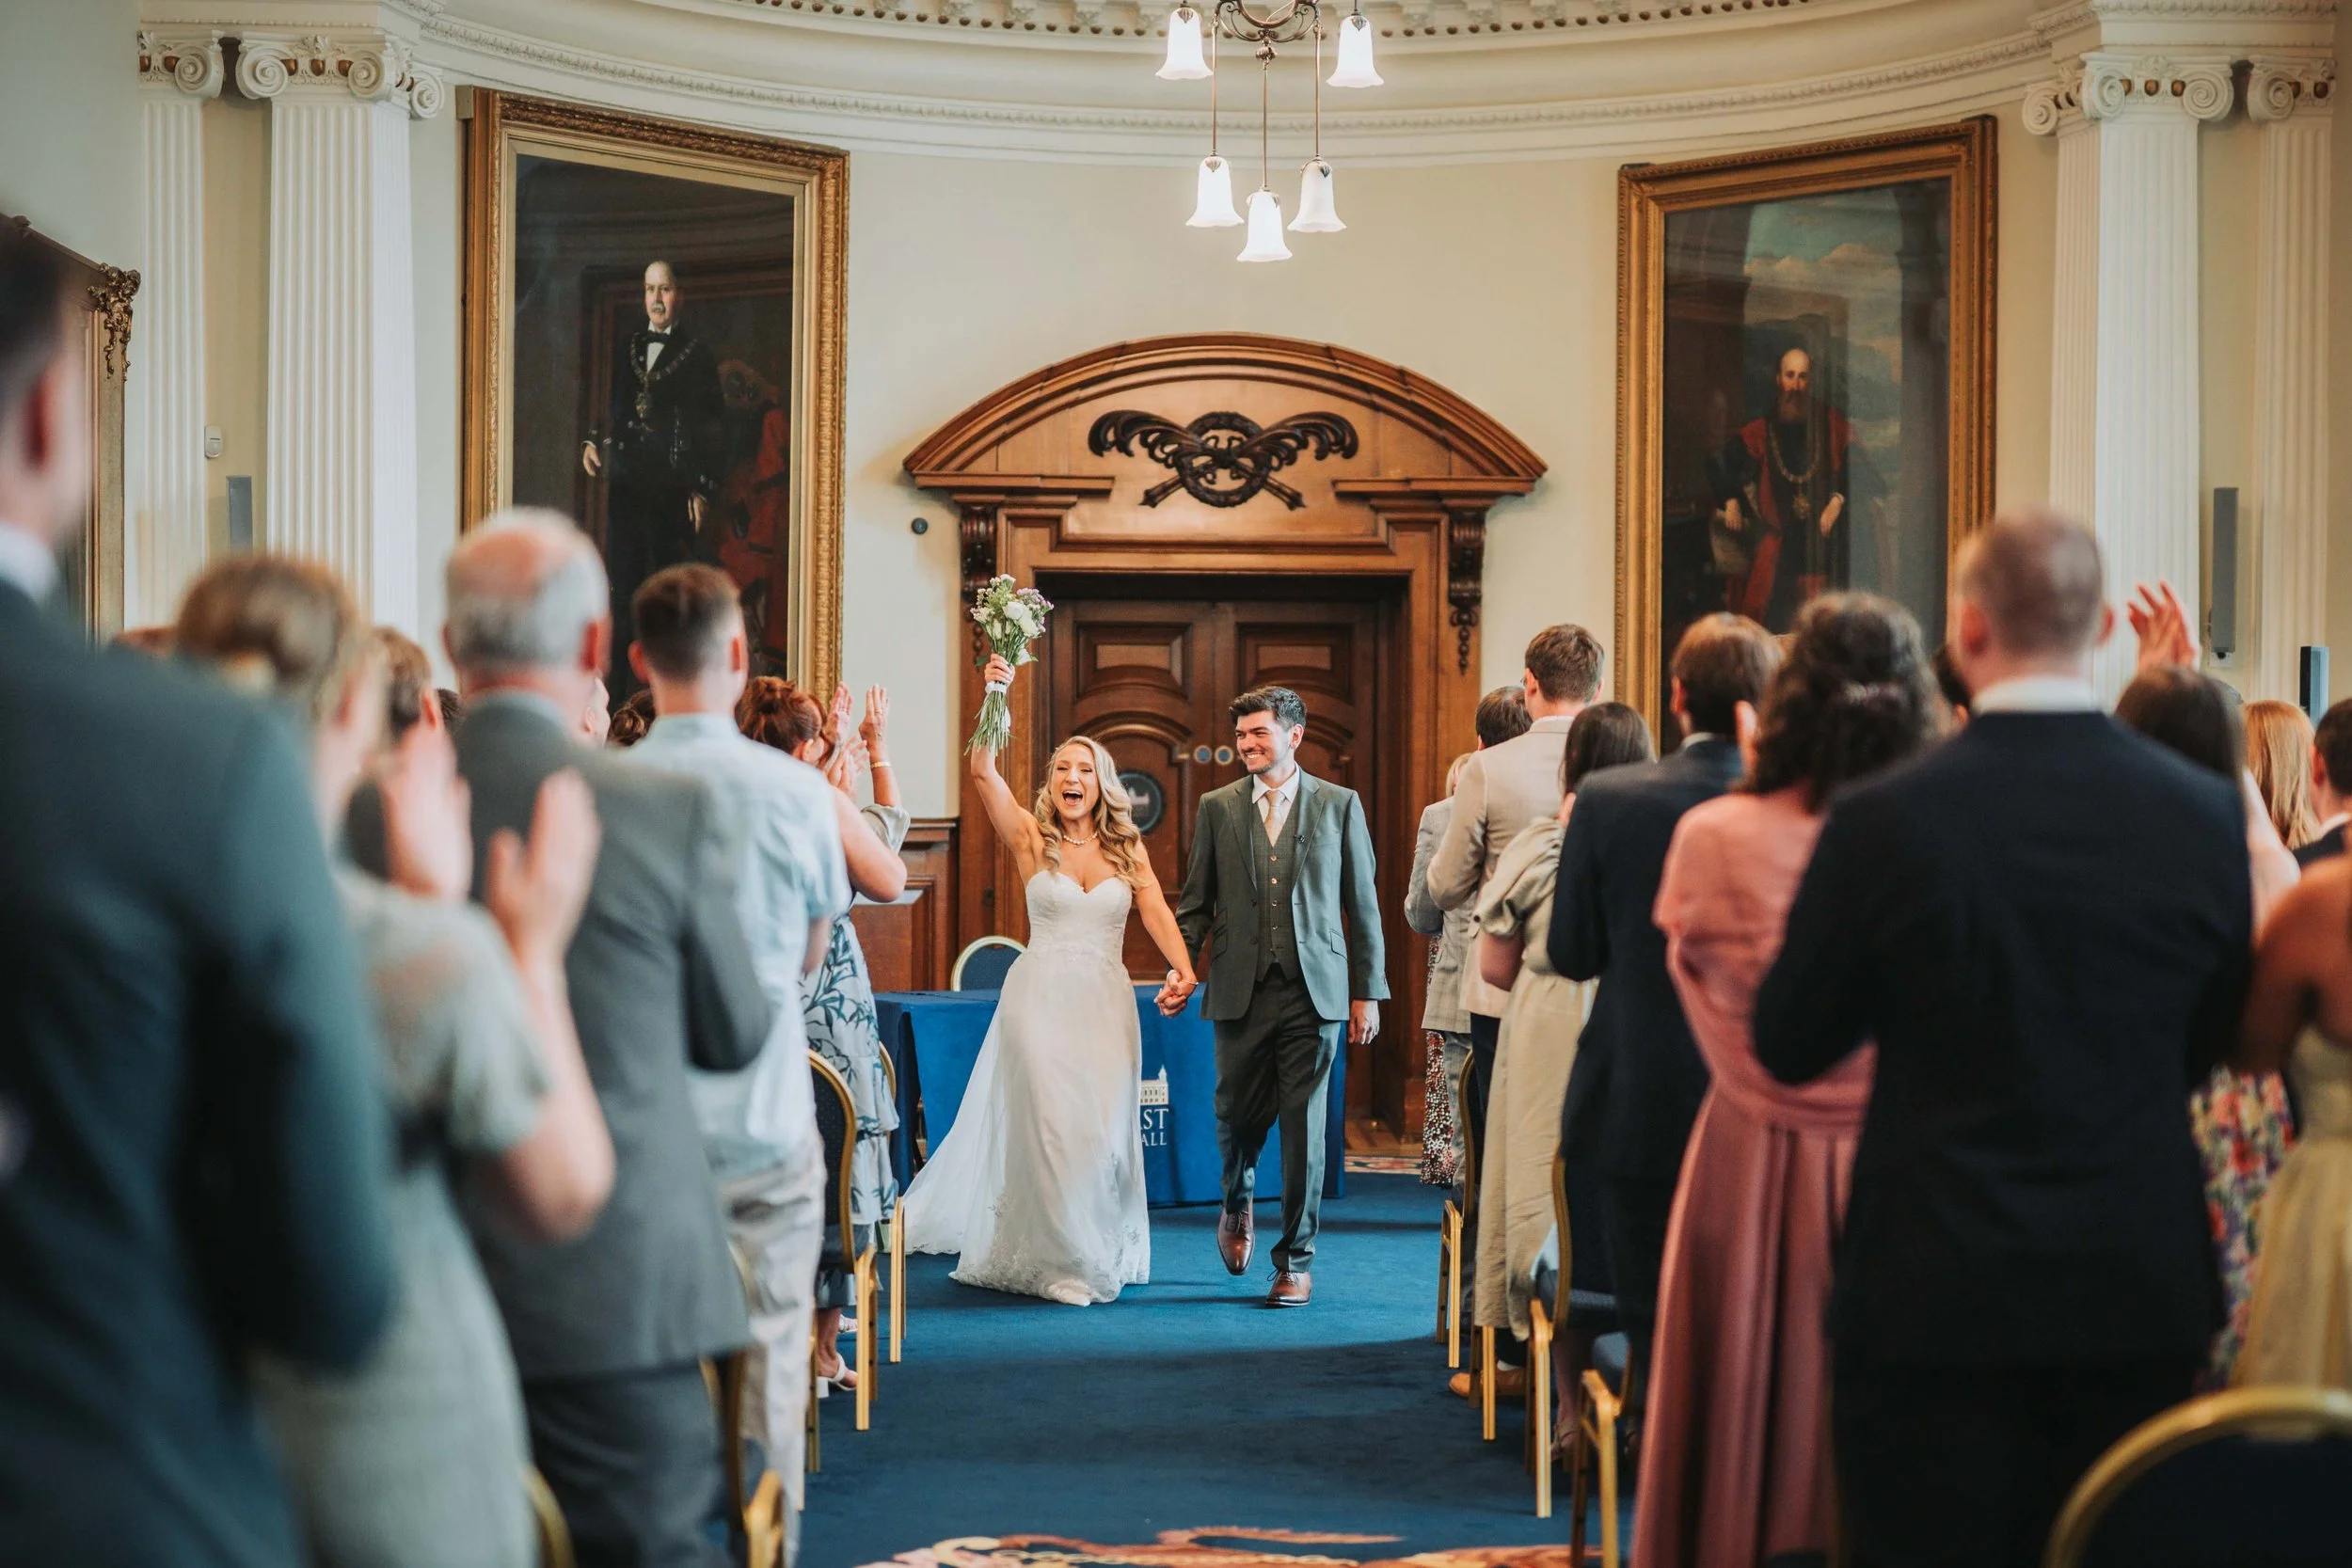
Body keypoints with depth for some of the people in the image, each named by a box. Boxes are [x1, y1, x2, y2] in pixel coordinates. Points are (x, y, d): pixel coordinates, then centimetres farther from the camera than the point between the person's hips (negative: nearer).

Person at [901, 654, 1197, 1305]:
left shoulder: (1127, 849, 7)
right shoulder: (1030, 837, 1)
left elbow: (1156, 911, -3)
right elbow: (983, 772, -11)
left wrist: (1182, 967, -22)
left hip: (1106, 1003, 2)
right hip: (1041, 998, -2)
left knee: (1106, 1127, 3)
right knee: (1051, 1124, -5)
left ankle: (1103, 1250, 19)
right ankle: (1056, 1258, 5)